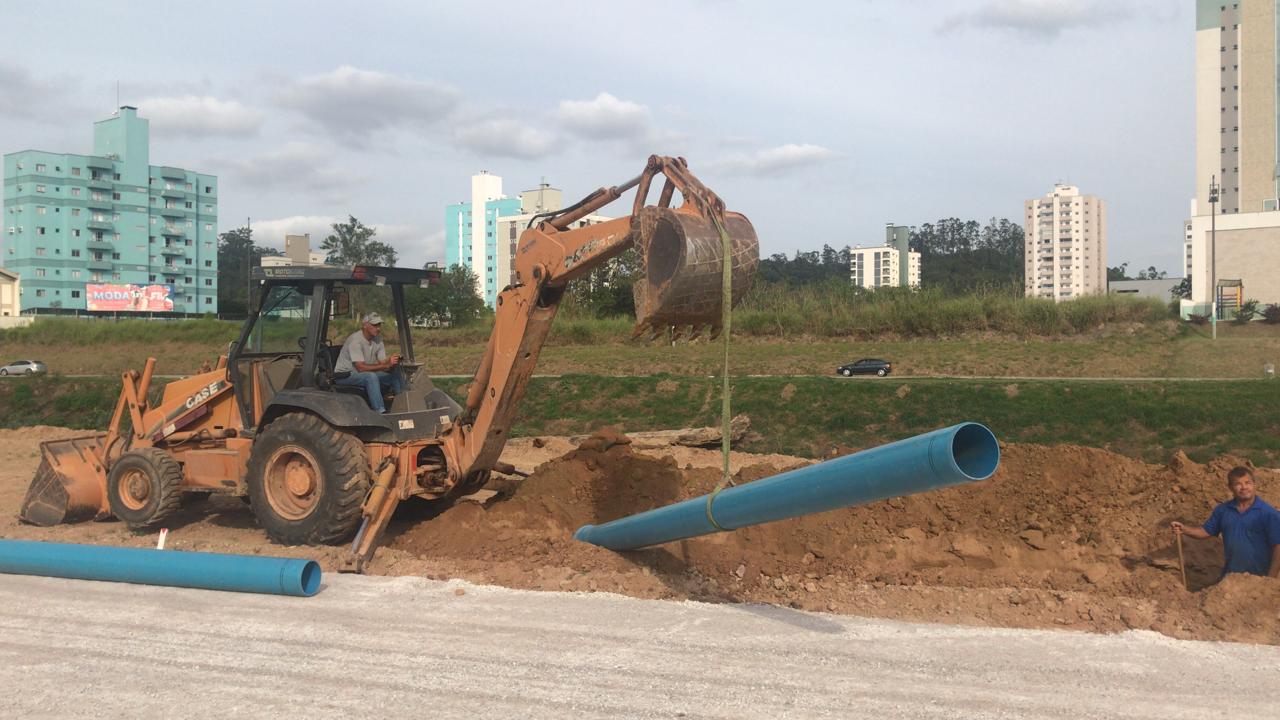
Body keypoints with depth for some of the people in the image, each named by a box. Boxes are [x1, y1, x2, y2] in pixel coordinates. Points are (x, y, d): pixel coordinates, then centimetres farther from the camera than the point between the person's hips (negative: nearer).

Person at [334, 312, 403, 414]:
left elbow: (382, 362, -4)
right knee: (371, 376, -36)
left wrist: (392, 362, -29)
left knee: (396, 374, -6)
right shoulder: (355, 340, -23)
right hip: (344, 376, -8)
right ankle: (380, 413, -39)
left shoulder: (377, 339, 0)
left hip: (368, 375, 8)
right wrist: (386, 365, -37)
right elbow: (361, 367, -30)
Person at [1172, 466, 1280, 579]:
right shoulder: (1222, 510, 2)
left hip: (1258, 578, -4)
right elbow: (1206, 531, 9)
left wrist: (1271, 580, -15)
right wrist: (1184, 529, -11)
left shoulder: (1269, 514, -12)